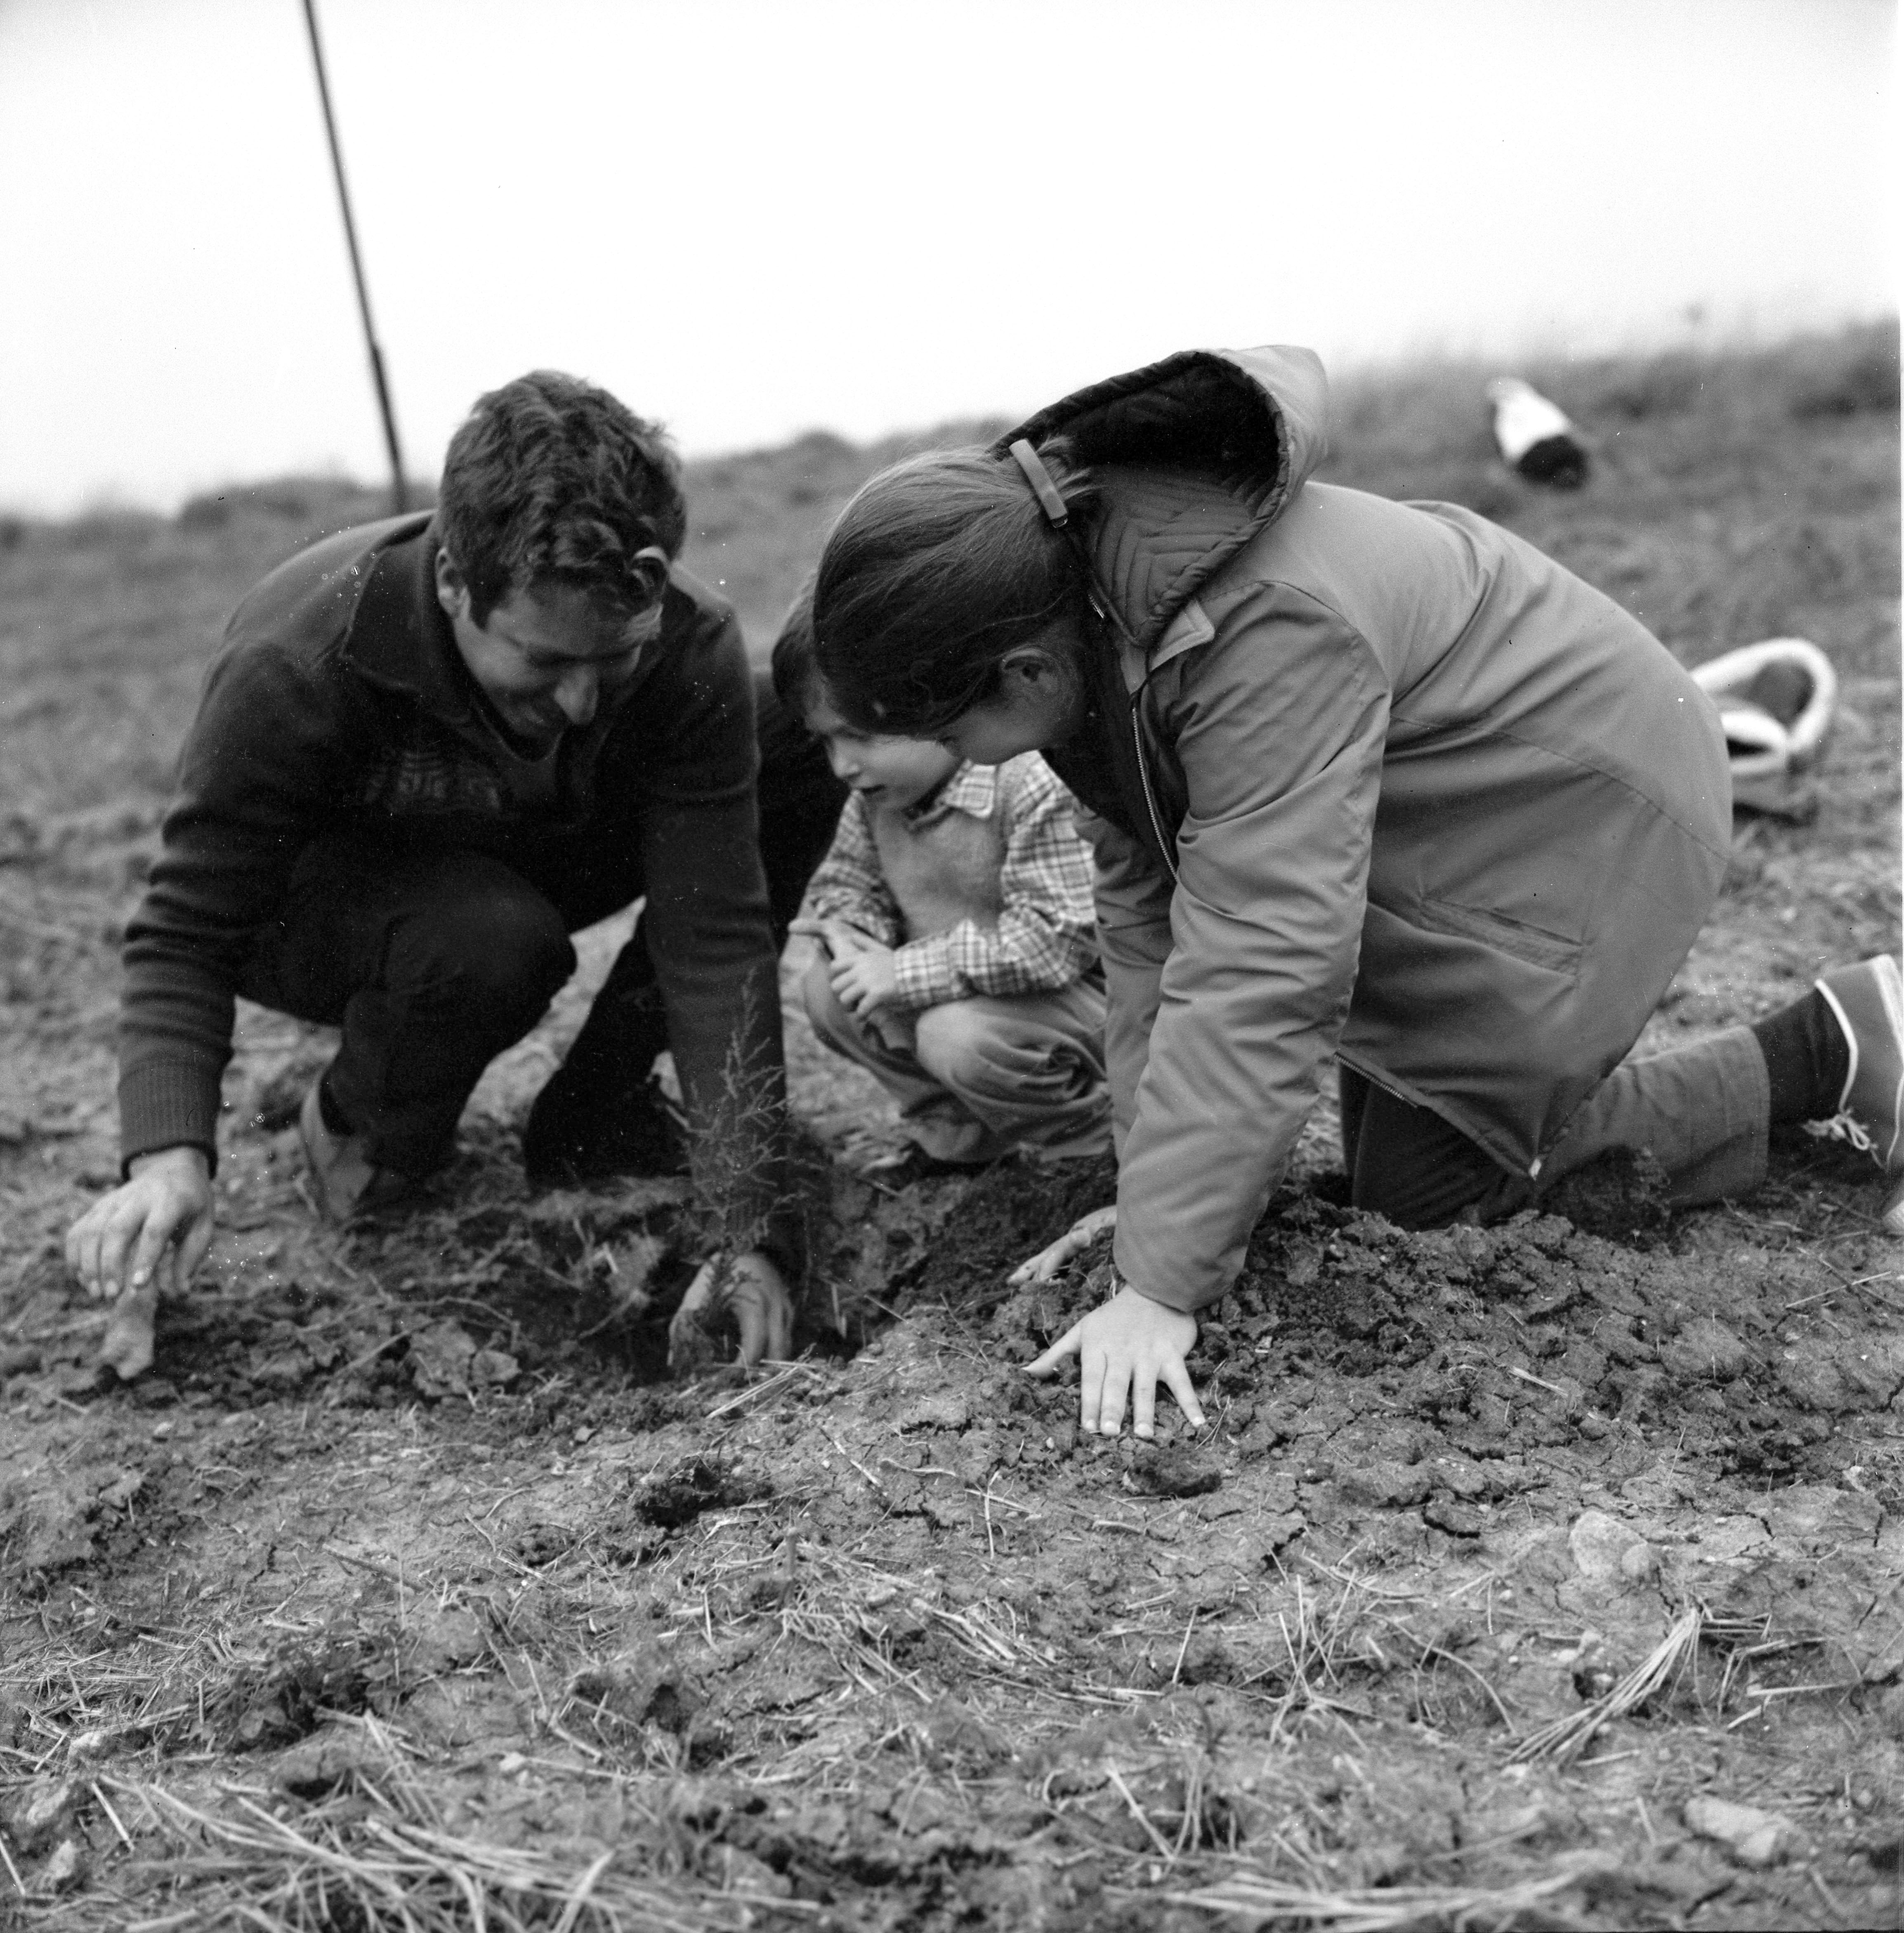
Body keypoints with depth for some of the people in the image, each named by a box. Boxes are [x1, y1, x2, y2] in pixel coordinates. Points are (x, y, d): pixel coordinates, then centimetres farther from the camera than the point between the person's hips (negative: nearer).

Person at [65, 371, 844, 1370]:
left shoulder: (688, 648, -29)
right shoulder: (292, 666, -35)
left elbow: (714, 940, -30)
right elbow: (187, 935, -28)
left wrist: (754, 1232, -37)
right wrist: (169, 1158, -45)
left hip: (533, 855, 4)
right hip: (314, 894, -4)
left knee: (804, 743, -19)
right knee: (495, 939, -40)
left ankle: (594, 1109, -5)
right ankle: (360, 1134, -4)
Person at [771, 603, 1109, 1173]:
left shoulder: (1038, 783, -28)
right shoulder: (878, 789, -3)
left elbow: (1057, 938, -32)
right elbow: (847, 879, 14)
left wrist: (908, 974, -29)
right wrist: (847, 932, -13)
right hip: (954, 992, 8)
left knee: (959, 1036, -32)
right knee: (829, 991, -7)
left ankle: (1100, 1144, -5)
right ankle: (953, 1135, 9)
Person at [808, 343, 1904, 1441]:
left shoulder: (1269, 642, -39)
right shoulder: (1080, 598, -11)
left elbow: (1258, 972, -40)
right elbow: (1146, 894, -6)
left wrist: (1163, 1288, -38)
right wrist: (1156, 1185, -8)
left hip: (1588, 811, -9)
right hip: (1440, 813, 9)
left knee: (1429, 1186, -5)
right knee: (1391, 1155, 15)